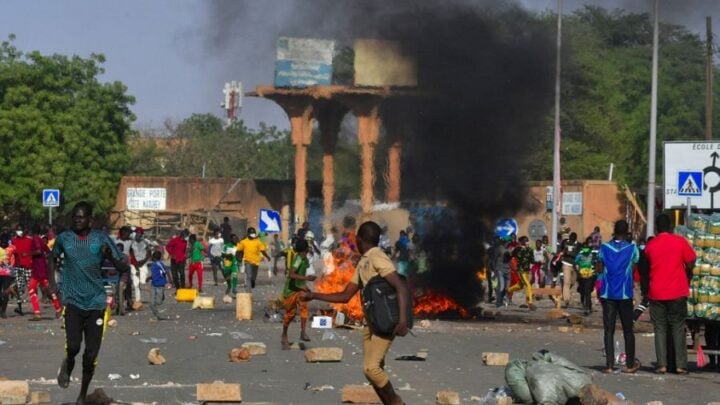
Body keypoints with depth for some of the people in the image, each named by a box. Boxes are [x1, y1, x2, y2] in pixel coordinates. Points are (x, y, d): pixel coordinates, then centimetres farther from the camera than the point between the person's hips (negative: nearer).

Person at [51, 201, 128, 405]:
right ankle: (68, 364, 18)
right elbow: (53, 258, 21)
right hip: (73, 301, 0)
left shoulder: (101, 239, -1)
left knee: (91, 354, 0)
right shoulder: (64, 238, 2)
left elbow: (124, 267, -1)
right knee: (73, 346, -20)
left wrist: (110, 256, -21)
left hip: (95, 302, 0)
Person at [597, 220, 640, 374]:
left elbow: (599, 270, 5)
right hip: (625, 294, 0)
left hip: (608, 293, 0)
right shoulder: (632, 248, -4)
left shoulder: (604, 248, -1)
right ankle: (630, 364, 15)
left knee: (608, 330, 1)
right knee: (628, 330, 10)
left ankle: (609, 365, -7)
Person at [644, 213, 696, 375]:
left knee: (660, 329, 6)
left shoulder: (650, 245, 1)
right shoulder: (680, 241, -4)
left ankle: (662, 364, -1)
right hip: (678, 292, -1)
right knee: (678, 328, 6)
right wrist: (687, 280, 17)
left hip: (656, 293, 1)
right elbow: (690, 264, -1)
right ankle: (681, 365, 1)